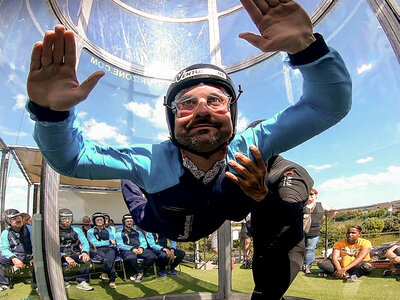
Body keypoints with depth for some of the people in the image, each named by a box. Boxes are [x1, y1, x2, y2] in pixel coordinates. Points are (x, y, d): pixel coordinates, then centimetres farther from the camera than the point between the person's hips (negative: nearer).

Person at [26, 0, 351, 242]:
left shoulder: (250, 148, -38)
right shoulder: (151, 162, -38)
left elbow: (329, 106, -41)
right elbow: (70, 158, -32)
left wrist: (305, 46, -61)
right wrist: (50, 111, -54)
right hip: (165, 241, -1)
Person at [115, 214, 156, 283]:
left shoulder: (138, 232, 30)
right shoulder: (119, 233, 19)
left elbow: (144, 242, 17)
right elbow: (120, 245, 3)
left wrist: (141, 248, -8)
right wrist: (132, 249, -13)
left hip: (139, 249, 3)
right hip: (127, 250, -3)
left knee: (152, 256, -27)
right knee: (131, 258, -41)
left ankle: (136, 273, -10)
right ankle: (140, 272, -12)